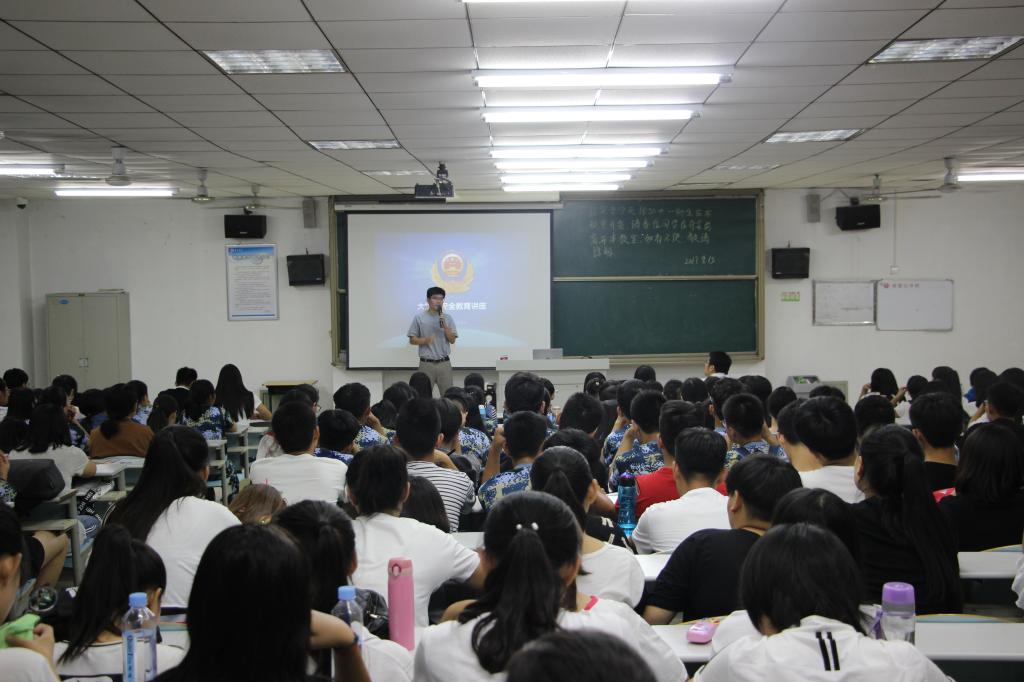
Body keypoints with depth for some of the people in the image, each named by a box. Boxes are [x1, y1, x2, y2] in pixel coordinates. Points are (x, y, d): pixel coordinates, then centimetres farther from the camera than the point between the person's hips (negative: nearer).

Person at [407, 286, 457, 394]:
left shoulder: (447, 318, 5)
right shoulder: (419, 317, 0)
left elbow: (452, 340, 1)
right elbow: (412, 340, 1)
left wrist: (444, 326, -13)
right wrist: (425, 340, -18)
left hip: (444, 363, 2)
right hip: (426, 363, -2)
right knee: (424, 394, 2)